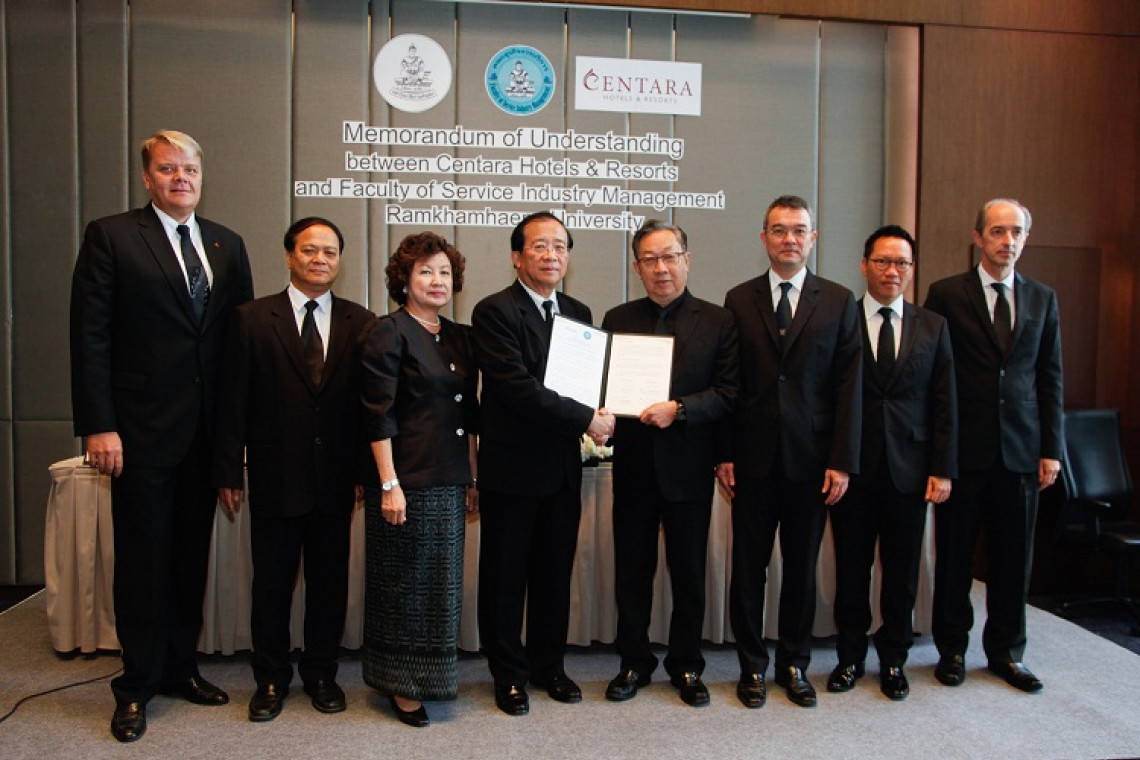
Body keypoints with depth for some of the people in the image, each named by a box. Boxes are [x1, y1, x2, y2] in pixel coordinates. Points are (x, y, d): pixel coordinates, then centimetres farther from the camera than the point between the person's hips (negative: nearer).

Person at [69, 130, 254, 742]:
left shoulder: (227, 244, 10)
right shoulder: (111, 236, -2)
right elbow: (90, 336, -8)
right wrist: (98, 426, -14)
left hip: (208, 430, 4)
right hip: (142, 431, -4)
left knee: (191, 555, 14)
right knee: (142, 559, 6)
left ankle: (181, 667, 30)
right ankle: (138, 685, 22)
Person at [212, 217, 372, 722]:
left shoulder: (359, 323, 4)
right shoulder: (253, 319, 1)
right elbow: (233, 403, -1)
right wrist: (228, 473, -4)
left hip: (335, 480, 1)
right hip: (275, 477, -1)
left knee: (330, 583, 11)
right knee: (271, 584, 11)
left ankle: (321, 673, 30)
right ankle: (271, 679, 29)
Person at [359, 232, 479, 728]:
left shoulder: (459, 338, 12)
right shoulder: (389, 333, -7)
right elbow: (379, 416, -13)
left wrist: (472, 478, 13)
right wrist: (389, 484, -17)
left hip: (449, 481, 7)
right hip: (407, 480, -6)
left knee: (440, 584, 13)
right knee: (405, 585, 5)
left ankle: (425, 678, 29)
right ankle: (399, 686, 21)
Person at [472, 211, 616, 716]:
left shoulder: (579, 313, 11)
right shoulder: (494, 311, -10)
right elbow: (518, 387, -20)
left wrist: (599, 416, -10)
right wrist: (586, 419, -19)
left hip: (562, 467, 6)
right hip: (511, 467, -5)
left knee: (555, 574, 15)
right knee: (505, 576, 8)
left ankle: (548, 665, 33)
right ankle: (509, 674, 25)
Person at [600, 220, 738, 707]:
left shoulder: (717, 321, 1)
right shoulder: (617, 320, 8)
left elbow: (727, 393, -5)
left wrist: (678, 409, -19)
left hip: (689, 466, -1)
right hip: (633, 465, 2)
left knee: (689, 572, 10)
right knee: (631, 570, 11)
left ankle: (686, 666, 28)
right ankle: (634, 662, 28)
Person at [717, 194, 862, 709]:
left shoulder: (839, 302, 4)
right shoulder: (739, 300, 4)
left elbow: (849, 387, 1)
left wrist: (842, 461, -5)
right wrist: (723, 454, -3)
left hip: (811, 459, 0)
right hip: (754, 458, 0)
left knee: (802, 567, 11)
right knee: (748, 566, 8)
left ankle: (794, 664, 28)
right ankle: (752, 666, 24)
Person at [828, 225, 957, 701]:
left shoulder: (932, 327, 7)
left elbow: (945, 404, 6)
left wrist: (943, 469, 0)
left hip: (909, 468, 2)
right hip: (853, 466, -2)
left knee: (902, 571, 11)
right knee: (851, 568, 9)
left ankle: (893, 659, 29)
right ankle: (850, 657, 26)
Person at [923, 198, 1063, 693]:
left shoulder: (1042, 299, 11)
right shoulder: (946, 294, -1)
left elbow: (1050, 379, 10)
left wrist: (1052, 448, 4)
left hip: (1020, 449, 3)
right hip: (963, 448, -3)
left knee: (1013, 557, 10)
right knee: (954, 554, 7)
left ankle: (1005, 652, 26)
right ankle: (952, 649, 22)